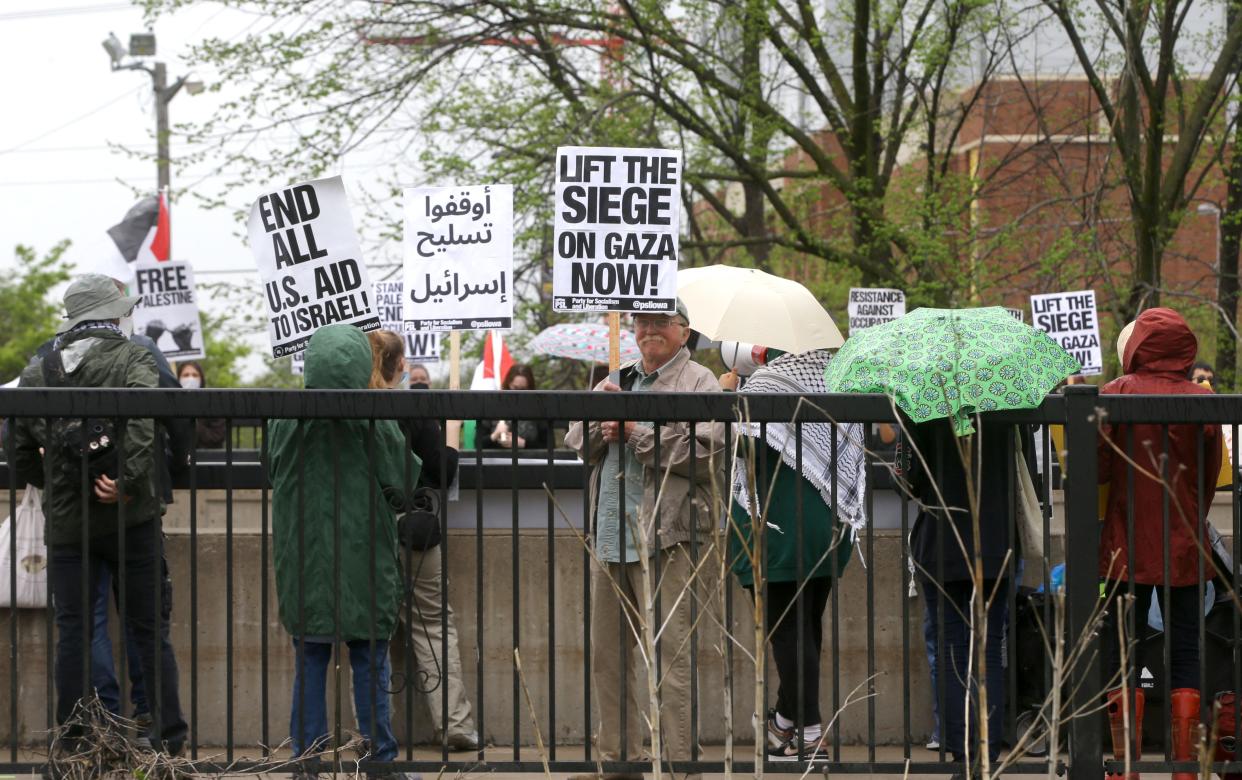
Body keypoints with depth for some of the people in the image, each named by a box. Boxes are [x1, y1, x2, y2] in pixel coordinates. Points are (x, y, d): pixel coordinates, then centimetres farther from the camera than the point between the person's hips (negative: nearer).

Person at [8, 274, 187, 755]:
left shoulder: (36, 372, 6)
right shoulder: (132, 359, -5)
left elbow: (20, 454, 10)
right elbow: (146, 420, -24)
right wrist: (129, 480, -21)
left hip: (66, 521, 2)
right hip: (130, 518, -2)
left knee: (72, 630, 8)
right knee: (149, 629, 6)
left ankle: (72, 740, 8)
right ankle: (169, 736, 8)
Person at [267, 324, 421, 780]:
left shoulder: (285, 420, -6)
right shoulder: (375, 422, -13)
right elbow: (402, 486, -4)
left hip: (304, 565, 2)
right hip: (363, 566, -2)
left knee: (310, 666, 9)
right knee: (370, 667, 6)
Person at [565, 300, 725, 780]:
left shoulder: (699, 383, 1)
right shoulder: (616, 382, 21)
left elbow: (705, 453, -13)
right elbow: (577, 442, 14)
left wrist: (637, 430, -10)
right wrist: (605, 426, -7)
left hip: (666, 537, -7)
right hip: (610, 537, 7)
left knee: (669, 655, -9)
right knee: (607, 654, 11)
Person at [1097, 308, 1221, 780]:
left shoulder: (1117, 394, -8)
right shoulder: (1204, 401, -2)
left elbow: (1097, 470, -9)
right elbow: (1211, 478, 5)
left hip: (1128, 546, -2)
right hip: (1185, 547, 2)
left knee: (1121, 652, 5)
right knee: (1186, 652, 7)